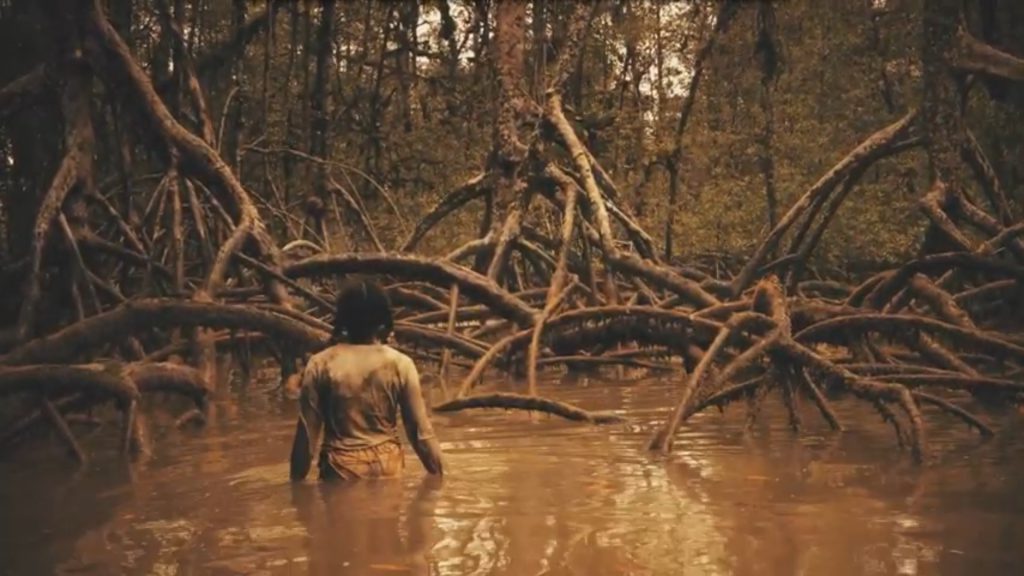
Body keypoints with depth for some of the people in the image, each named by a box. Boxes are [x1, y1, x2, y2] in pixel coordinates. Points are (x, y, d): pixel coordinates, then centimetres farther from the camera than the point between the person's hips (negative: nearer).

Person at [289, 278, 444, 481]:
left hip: (341, 469, 0)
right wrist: (438, 476, 6)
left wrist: (296, 481, 5)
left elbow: (307, 433, -4)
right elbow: (420, 430, -4)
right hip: (386, 466, 1)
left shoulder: (321, 365, -5)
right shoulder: (399, 364, -5)